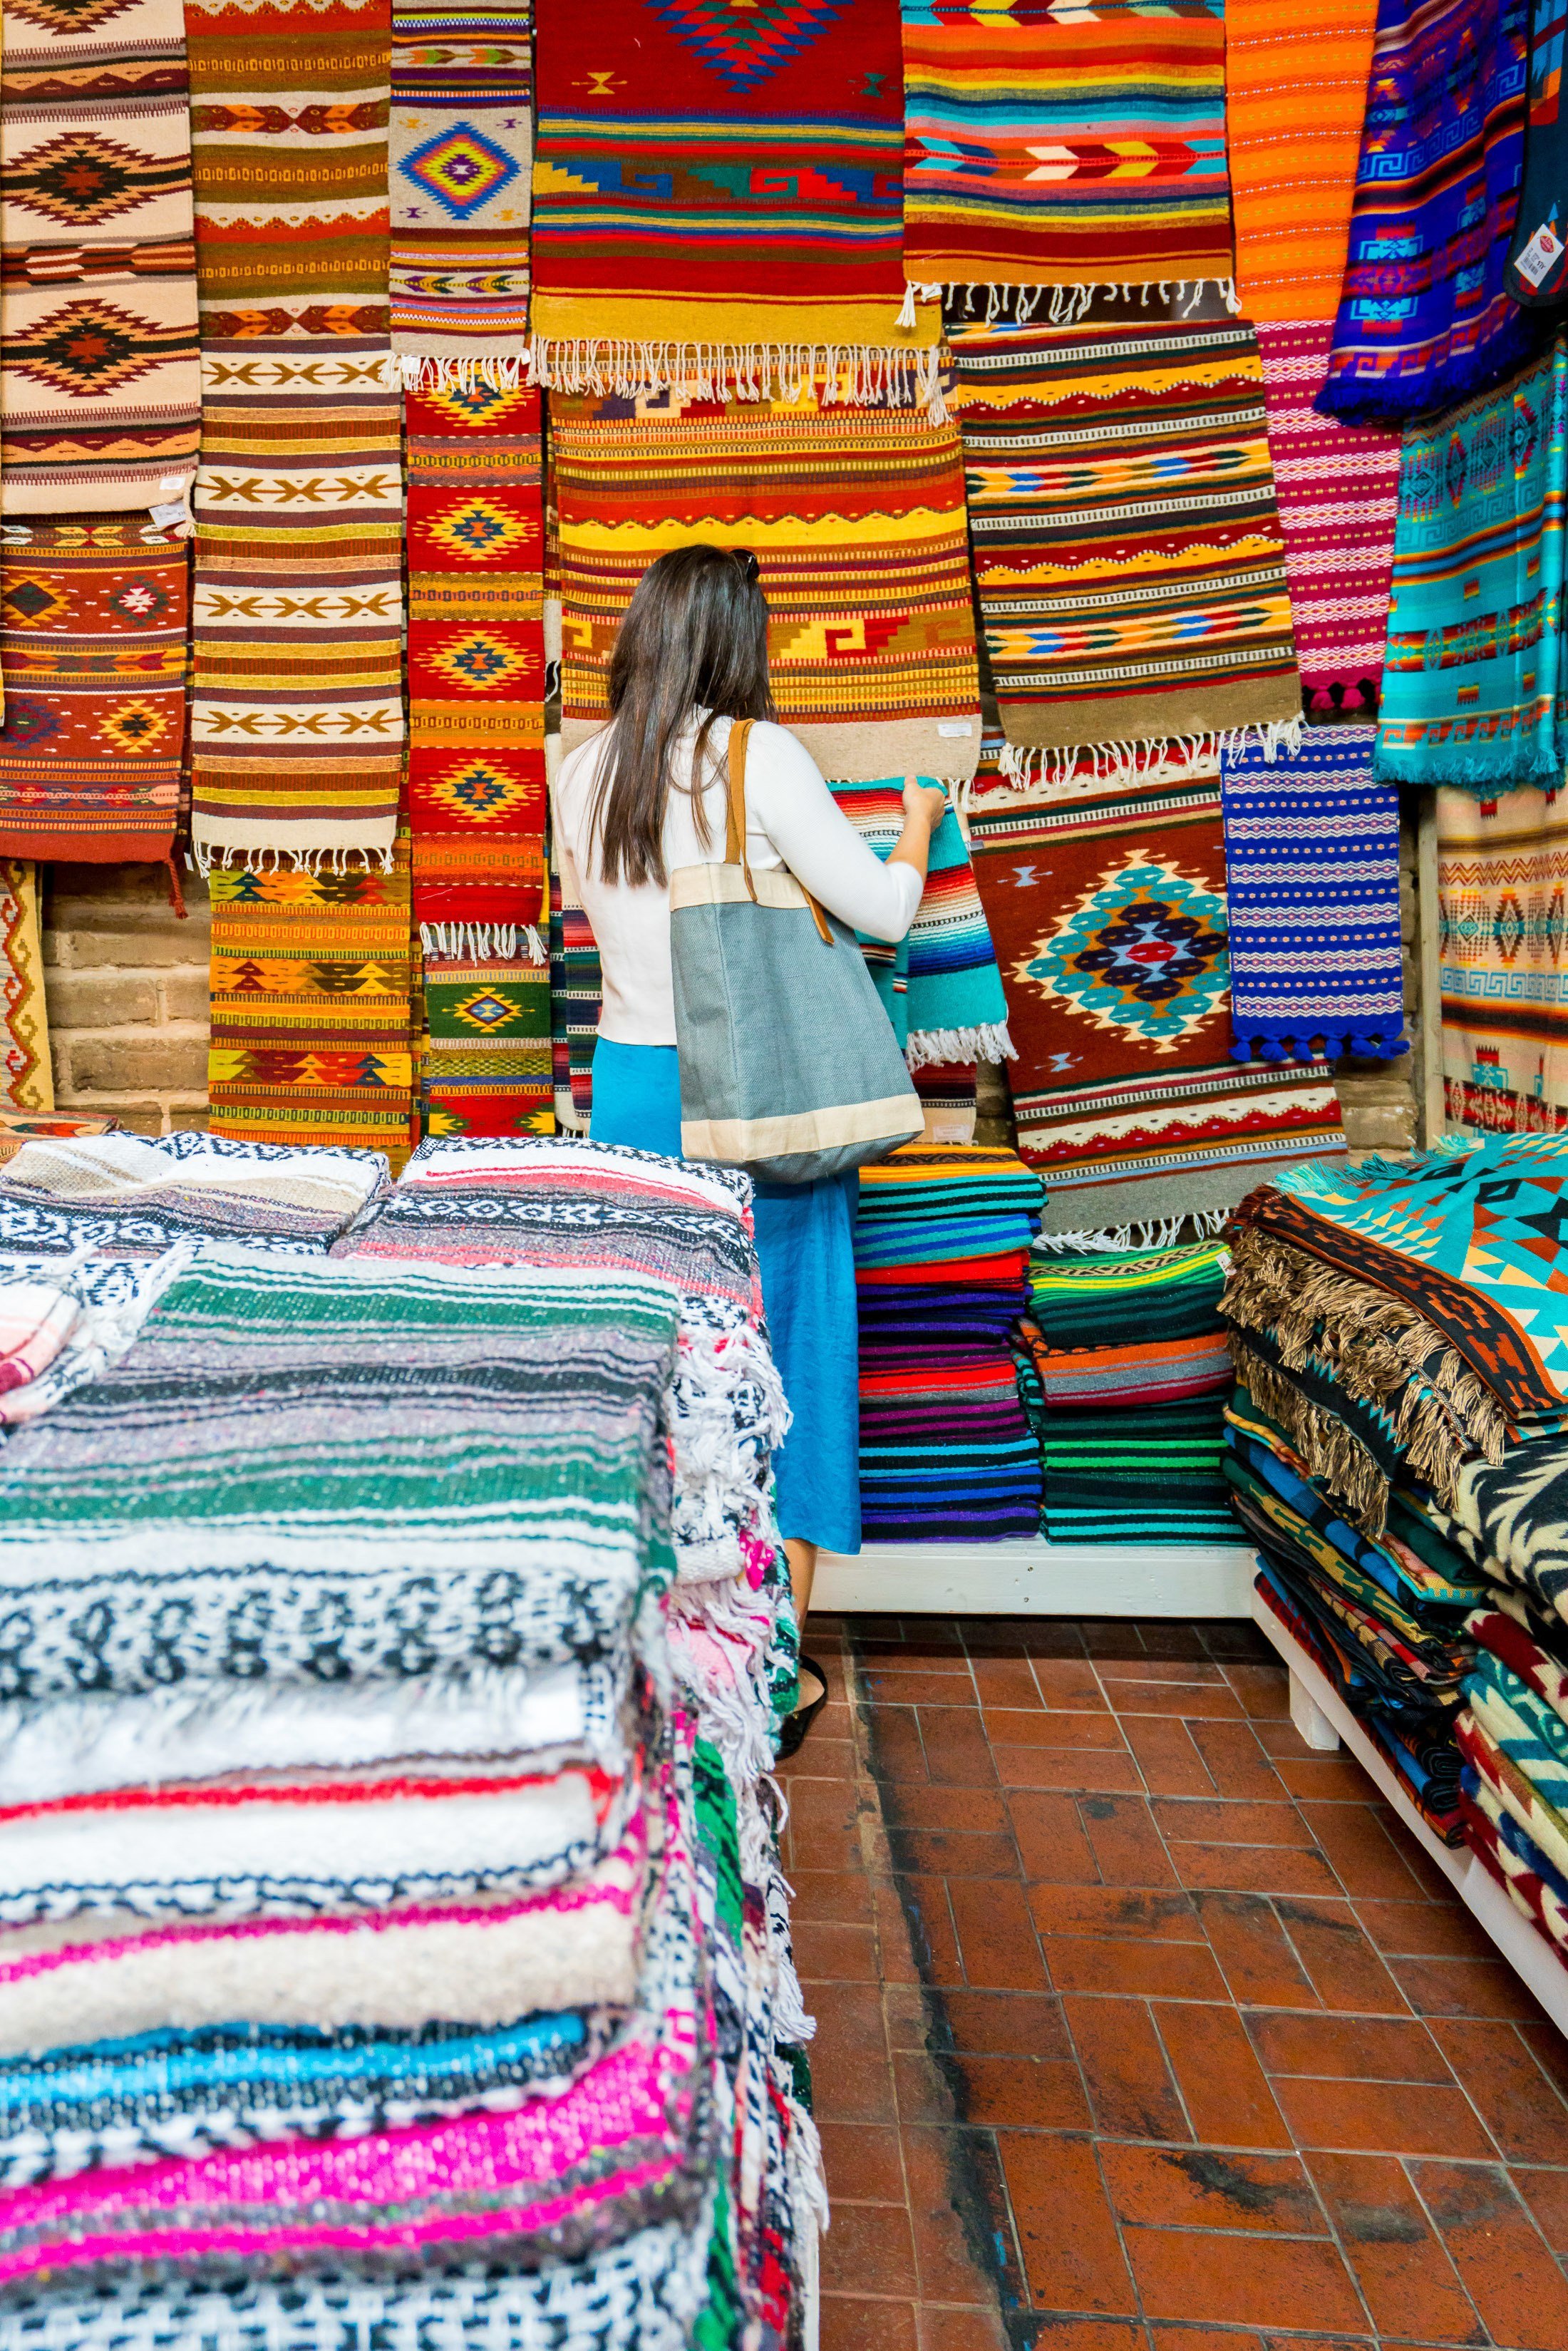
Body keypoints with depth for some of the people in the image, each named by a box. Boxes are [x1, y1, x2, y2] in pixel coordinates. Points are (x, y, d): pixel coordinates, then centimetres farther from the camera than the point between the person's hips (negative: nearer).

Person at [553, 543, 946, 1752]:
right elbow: (882, 909, -7)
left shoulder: (582, 772, 4)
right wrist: (919, 821, 13)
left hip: (631, 1084, 5)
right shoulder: (758, 755, -11)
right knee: (783, 1358, 6)